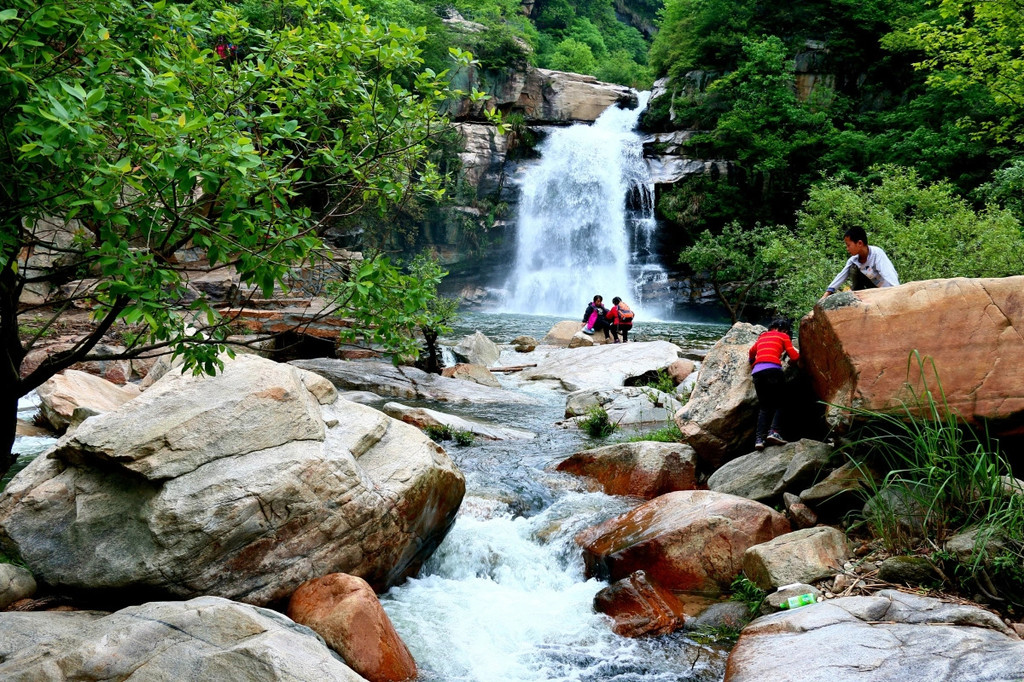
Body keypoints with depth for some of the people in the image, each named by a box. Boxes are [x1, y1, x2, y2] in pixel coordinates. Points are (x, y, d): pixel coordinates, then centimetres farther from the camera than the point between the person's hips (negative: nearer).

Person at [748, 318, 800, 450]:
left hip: (757, 372, 5)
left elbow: (751, 352, 41)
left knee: (764, 406, 9)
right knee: (778, 403, 5)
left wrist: (753, 361, 62)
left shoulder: (762, 337, 28)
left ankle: (759, 438, -8)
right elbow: (794, 357, 10)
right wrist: (798, 354, 33)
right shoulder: (783, 336, 15)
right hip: (773, 370, -4)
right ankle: (773, 432, -17)